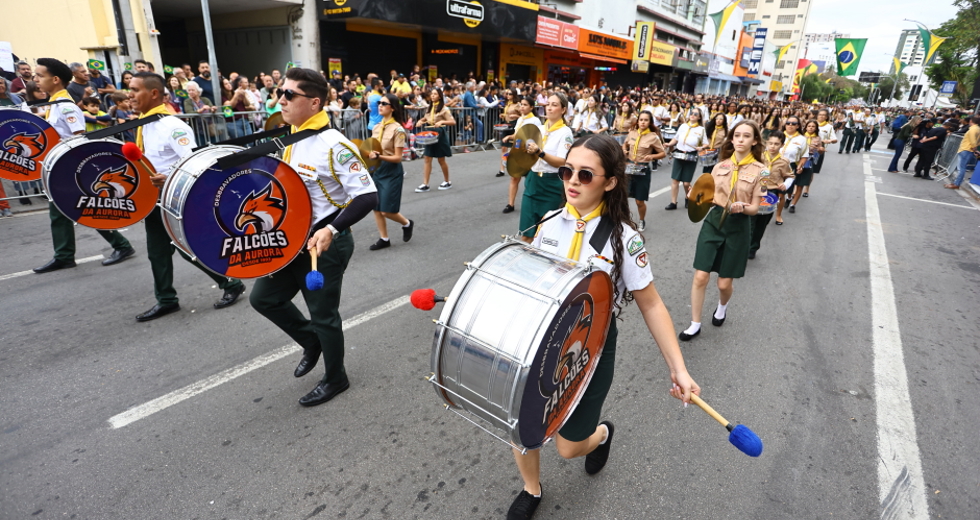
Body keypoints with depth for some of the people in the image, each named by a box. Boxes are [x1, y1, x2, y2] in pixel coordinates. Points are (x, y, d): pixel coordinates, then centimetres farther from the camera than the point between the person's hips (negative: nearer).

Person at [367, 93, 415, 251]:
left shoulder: (397, 129, -13)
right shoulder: (376, 127, 7)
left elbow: (397, 157, -16)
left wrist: (379, 156, -29)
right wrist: (370, 155, -3)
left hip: (392, 171, -7)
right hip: (376, 169, 7)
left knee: (387, 210, -4)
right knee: (376, 208, 7)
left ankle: (407, 224, 25)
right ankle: (384, 239, 21)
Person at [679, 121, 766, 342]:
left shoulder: (759, 170, -5)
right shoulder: (720, 166, 3)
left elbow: (755, 208, -6)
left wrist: (742, 207, -27)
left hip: (738, 227, -2)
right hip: (713, 220, 2)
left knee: (724, 283, 6)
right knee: (700, 277, -4)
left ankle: (722, 307, 43)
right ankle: (695, 324, 11)